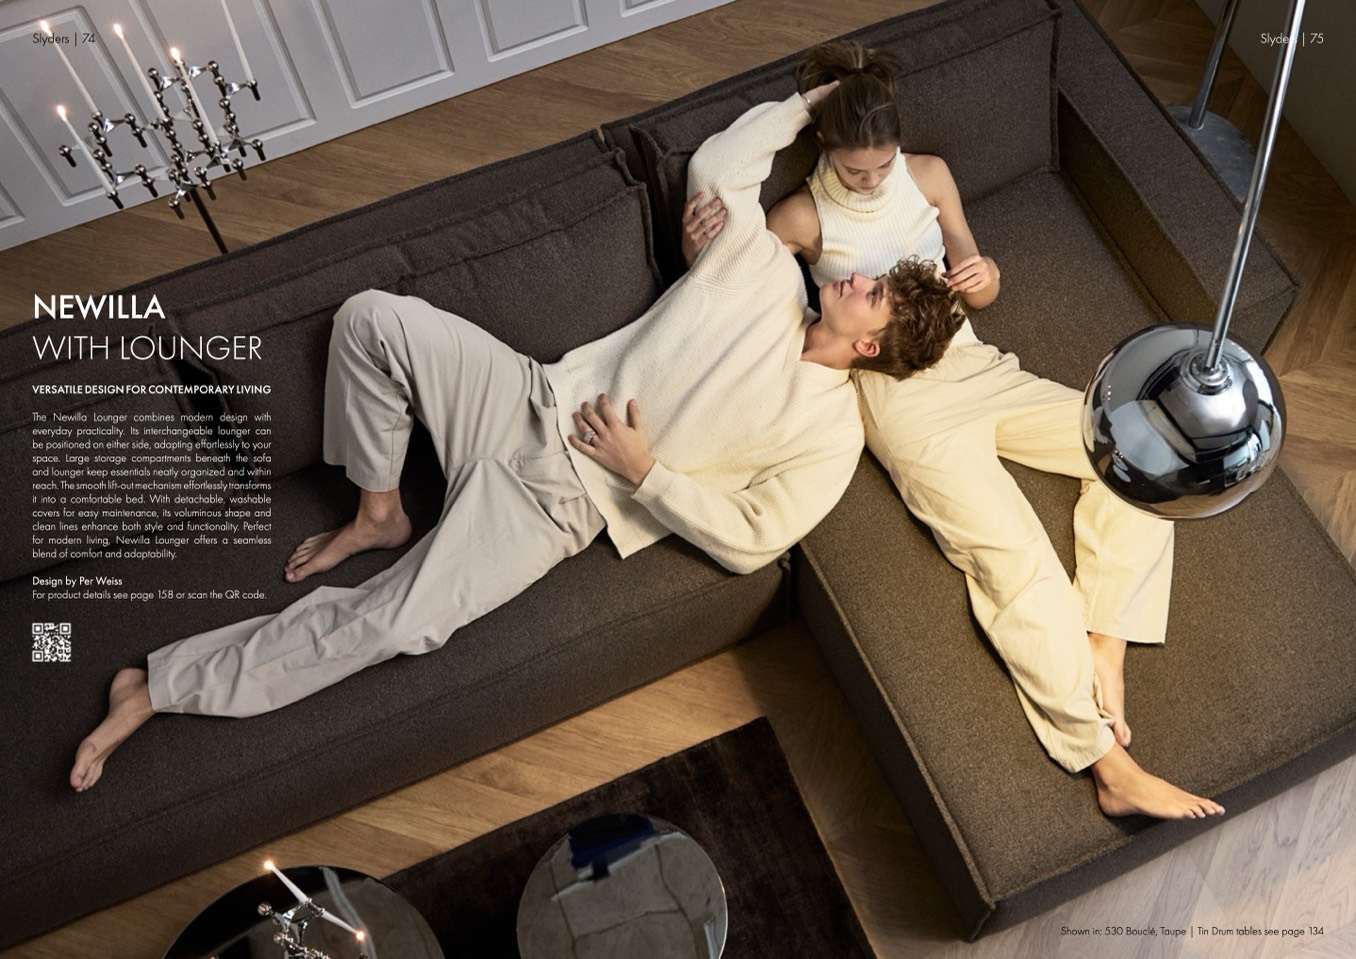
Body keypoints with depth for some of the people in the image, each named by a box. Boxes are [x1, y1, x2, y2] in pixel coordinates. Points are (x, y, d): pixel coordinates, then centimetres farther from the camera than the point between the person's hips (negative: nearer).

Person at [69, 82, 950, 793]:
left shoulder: (830, 432, -7)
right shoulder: (770, 270, 6)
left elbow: (748, 542, -10)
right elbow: (717, 165, 12)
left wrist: (645, 472, -15)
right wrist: (802, 105, 16)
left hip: (568, 496, -5)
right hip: (536, 399, 5)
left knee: (397, 622, -21)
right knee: (374, 317, -18)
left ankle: (165, 686, -7)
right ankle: (378, 515, 4)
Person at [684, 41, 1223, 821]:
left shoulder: (929, 174, 10)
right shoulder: (803, 217, -1)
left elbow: (982, 294, 14)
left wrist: (982, 279, -12)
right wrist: (696, 248, -21)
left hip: (974, 367, 6)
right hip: (901, 399, -6)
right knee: (1019, 562, -22)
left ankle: (1104, 650, -13)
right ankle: (1115, 768, -21)